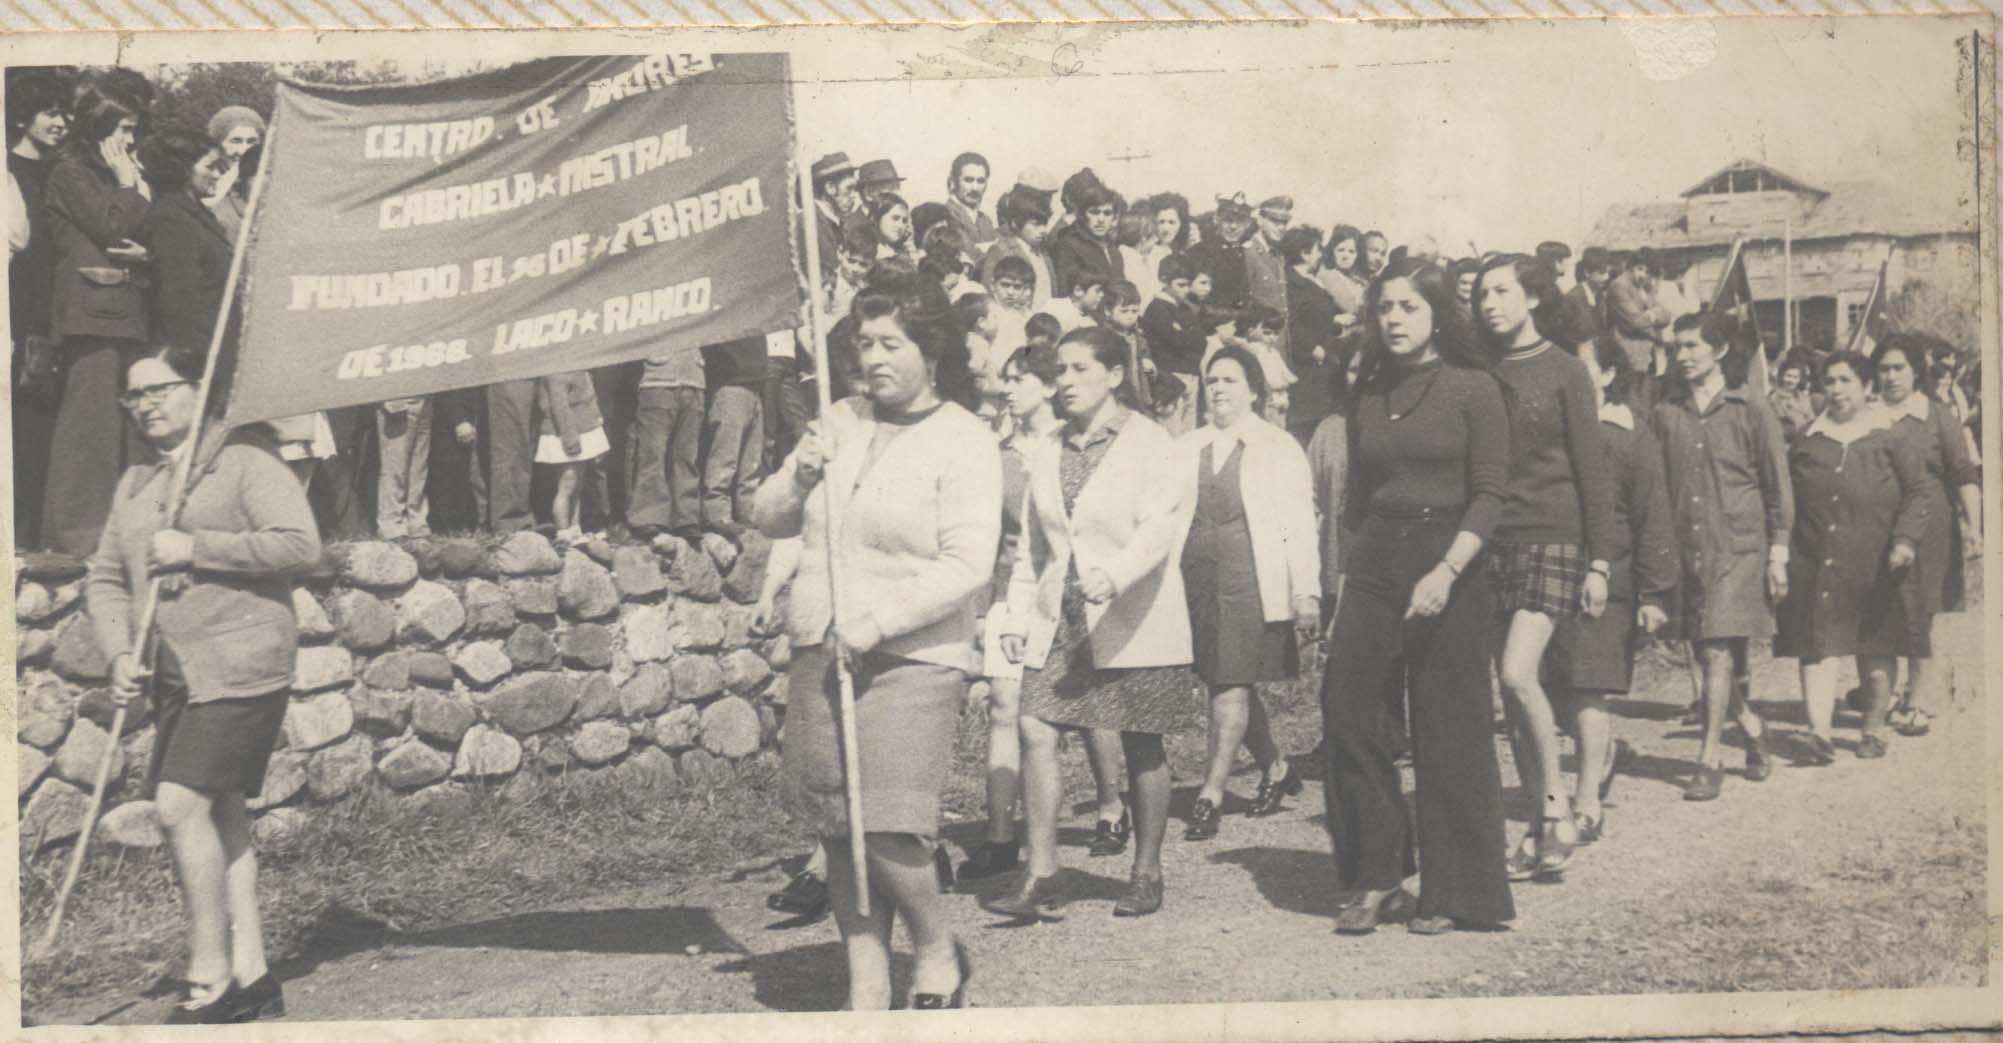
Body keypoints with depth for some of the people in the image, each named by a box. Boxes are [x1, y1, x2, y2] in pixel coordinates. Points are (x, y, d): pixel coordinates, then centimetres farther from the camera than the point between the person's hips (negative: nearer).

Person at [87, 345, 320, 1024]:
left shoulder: (245, 463, -3)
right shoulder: (133, 487, 18)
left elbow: (300, 544, -14)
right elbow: (105, 578, 17)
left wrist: (196, 548, -15)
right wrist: (121, 652, 1)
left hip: (239, 664, -7)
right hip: (174, 677, 8)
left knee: (181, 805, -16)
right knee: (220, 816, 8)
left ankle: (211, 980, -8)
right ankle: (251, 976, 14)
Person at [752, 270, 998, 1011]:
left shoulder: (964, 442, -5)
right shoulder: (839, 423, 12)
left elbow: (968, 564, -14)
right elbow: (767, 520, 17)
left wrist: (879, 620, -20)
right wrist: (798, 477, -4)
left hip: (913, 660, -6)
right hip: (819, 652, 6)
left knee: (886, 830, -13)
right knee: (837, 834, 6)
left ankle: (938, 956, 13)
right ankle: (866, 991, 17)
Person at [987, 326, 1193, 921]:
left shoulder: (1151, 445, -3)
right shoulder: (1049, 452, 14)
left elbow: (1158, 528, -16)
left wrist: (1114, 575, -33)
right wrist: (1019, 616, 10)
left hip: (1132, 622, -5)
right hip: (1059, 622, 5)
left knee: (1141, 746, 3)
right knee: (1035, 730, -9)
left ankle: (1146, 874, 17)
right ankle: (1041, 876, -5)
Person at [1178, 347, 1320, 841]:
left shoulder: (1279, 447, 3)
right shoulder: (1187, 449, 13)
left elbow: (1299, 526, -1)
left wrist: (1307, 593, -8)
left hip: (1252, 578, -4)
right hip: (1198, 577, 4)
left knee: (1233, 684, -9)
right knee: (1226, 683, 10)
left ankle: (1211, 792, -7)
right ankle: (1274, 768, 29)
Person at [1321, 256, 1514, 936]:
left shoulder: (1472, 389, -1)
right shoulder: (1369, 396, 13)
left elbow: (1488, 496, -8)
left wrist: (1447, 572, -20)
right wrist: (1350, 566, 5)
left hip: (1447, 564, -4)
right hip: (1373, 567, 5)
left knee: (1448, 734, 0)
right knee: (1348, 714, -3)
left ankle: (1452, 893, 10)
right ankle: (1376, 878, 9)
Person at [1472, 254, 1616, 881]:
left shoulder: (1563, 371, 0)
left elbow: (1592, 471, -2)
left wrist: (1599, 561, -7)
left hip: (1552, 538, -5)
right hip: (1494, 542, 5)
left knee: (1519, 673, -19)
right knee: (1512, 690, 4)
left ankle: (1557, 810, -4)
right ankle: (1540, 828, 12)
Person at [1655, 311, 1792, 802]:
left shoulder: (1750, 412, -1)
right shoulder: (1666, 413, 8)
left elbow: (1778, 489, 2)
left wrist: (1778, 556, -2)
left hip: (1739, 547, -4)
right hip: (1686, 549, 4)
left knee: (1719, 652, -12)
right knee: (1706, 653, 8)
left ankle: (1710, 759, -7)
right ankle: (1752, 728, 31)